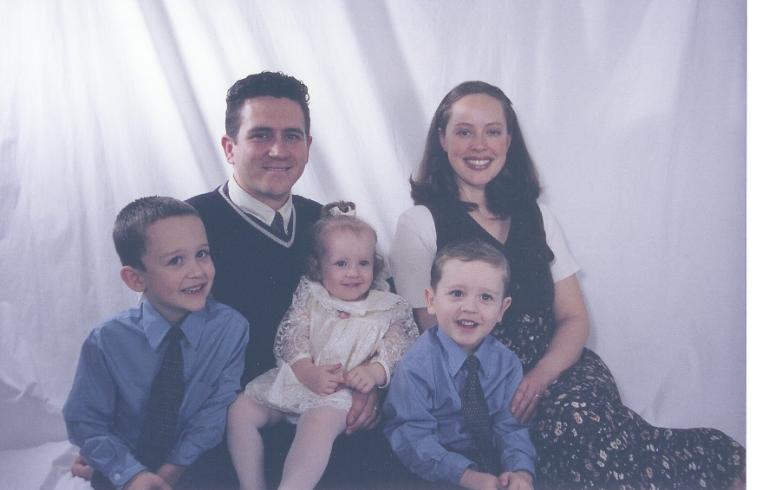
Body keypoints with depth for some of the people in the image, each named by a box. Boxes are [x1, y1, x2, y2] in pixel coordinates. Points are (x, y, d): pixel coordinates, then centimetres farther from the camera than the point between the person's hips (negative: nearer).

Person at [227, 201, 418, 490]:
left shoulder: (388, 309, 9)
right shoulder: (309, 297, 11)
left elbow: (395, 352, 0)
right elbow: (290, 337, 0)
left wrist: (373, 372, -22)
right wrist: (309, 372, -18)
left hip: (345, 390, -4)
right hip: (296, 378, 4)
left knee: (321, 419, -36)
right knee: (240, 410, -11)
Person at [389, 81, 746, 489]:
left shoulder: (535, 215, 12)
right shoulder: (420, 225, 0)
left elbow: (574, 318, 9)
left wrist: (541, 375, -12)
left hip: (554, 368, 3)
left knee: (584, 413, -31)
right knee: (575, 424, -31)